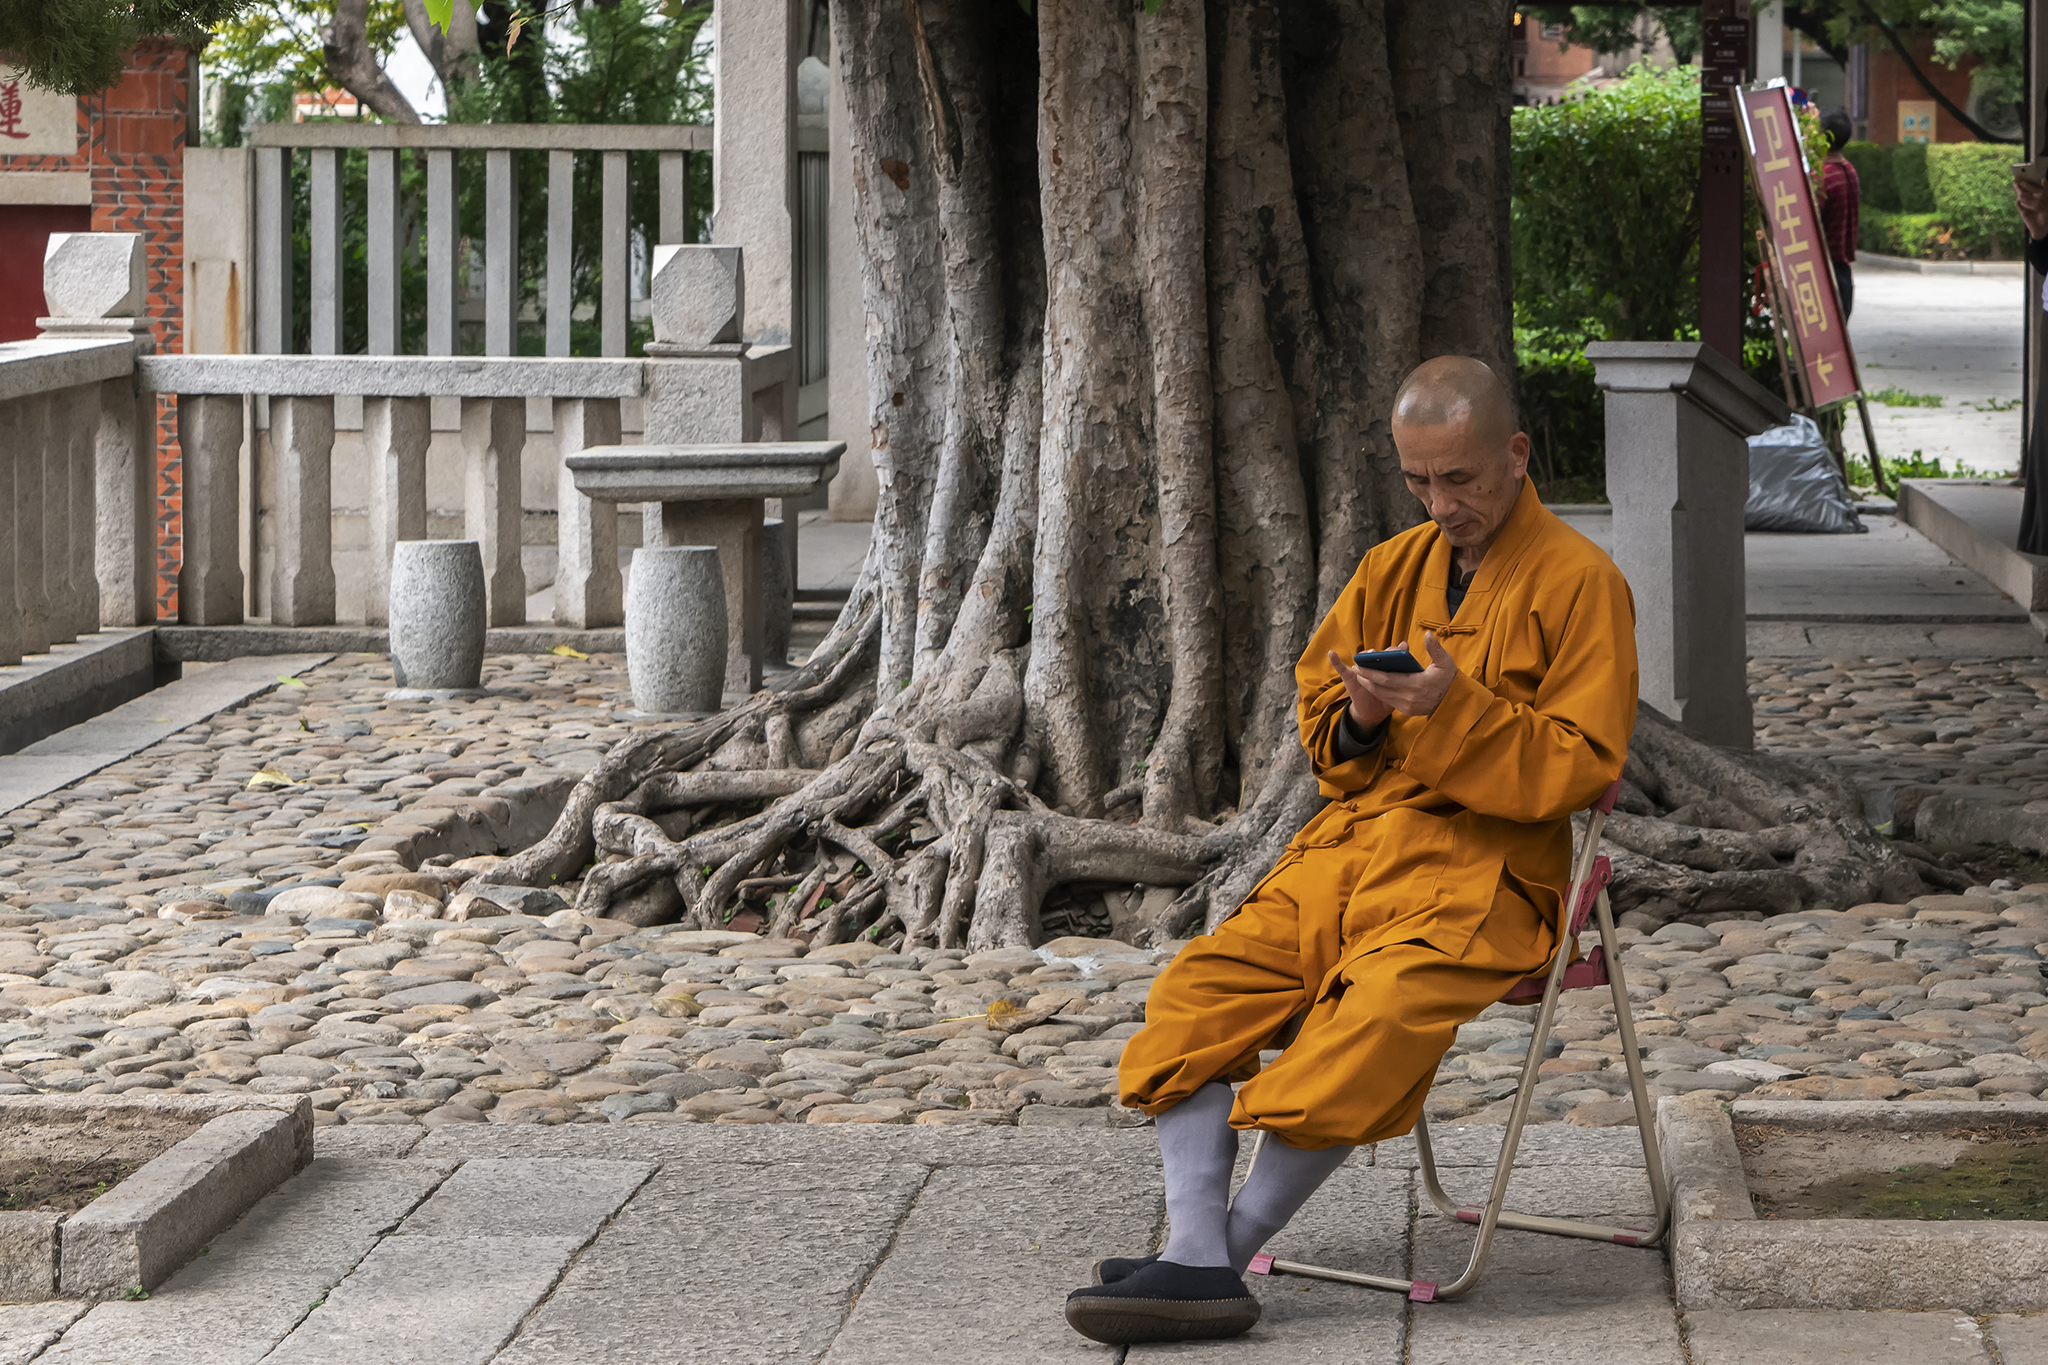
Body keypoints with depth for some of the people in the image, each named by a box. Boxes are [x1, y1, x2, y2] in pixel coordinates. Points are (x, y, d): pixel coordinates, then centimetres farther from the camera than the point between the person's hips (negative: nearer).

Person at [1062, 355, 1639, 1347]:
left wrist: (1458, 709, -22)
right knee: (1196, 993, -15)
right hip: (1351, 845, 7)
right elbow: (1317, 705, 23)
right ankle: (1196, 1260, -24)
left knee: (1375, 1018, -34)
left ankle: (1227, 1246, -24)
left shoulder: (1579, 581, -2)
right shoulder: (1392, 570, 17)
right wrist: (1357, 719, -2)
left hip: (1484, 870, -7)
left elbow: (1580, 766, -8)